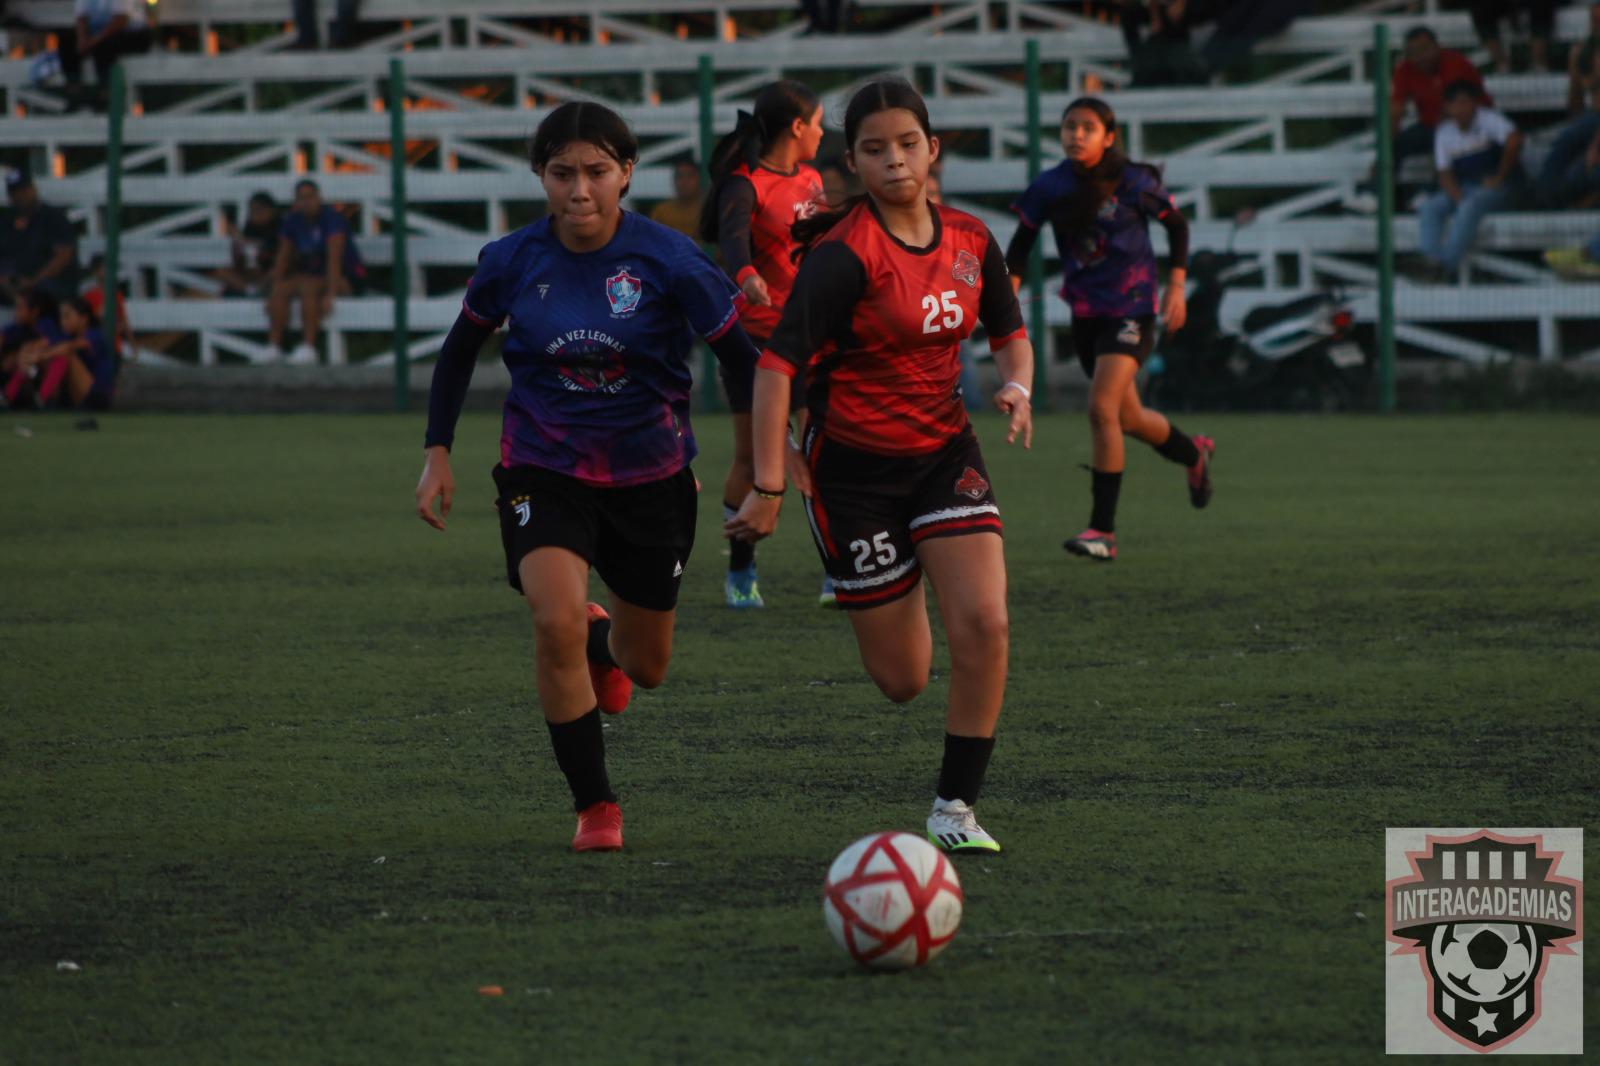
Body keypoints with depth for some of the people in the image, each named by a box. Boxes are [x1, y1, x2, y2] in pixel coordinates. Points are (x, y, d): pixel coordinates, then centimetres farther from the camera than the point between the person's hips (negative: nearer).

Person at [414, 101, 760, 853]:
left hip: (650, 475, 0)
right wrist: (437, 453, 7)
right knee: (556, 621, -26)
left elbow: (745, 359, -7)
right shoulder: (512, 262, -9)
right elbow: (461, 348, 10)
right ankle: (594, 806, -8)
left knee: (645, 667, 12)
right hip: (543, 472, 0)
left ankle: (604, 644, 53)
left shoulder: (669, 261, -15)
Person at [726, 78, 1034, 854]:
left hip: (944, 453, 4)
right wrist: (768, 487, -28)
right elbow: (778, 362, -23)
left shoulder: (970, 241, 0)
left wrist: (1016, 385, -7)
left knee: (985, 623, -18)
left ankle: (955, 806, -4)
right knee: (903, 681, 2)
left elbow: (1009, 333, 16)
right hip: (854, 465, -4)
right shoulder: (845, 255, -18)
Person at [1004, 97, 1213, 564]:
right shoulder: (1050, 187, -4)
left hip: (1130, 308, -5)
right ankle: (1194, 452, 51)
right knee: (1128, 418, 18)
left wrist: (1176, 288, -4)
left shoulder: (1133, 183, -12)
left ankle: (1103, 530, -16)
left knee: (1102, 409, -20)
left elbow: (1177, 226, 2)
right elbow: (1022, 240, 6)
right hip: (1085, 311, 5)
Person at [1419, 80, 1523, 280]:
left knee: (1470, 207, -35)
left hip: (1494, 188, -5)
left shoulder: (1488, 119, -7)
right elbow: (1445, 175, 4)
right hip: (1463, 189, 5)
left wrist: (1499, 178, -18)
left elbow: (1514, 141, -23)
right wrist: (1458, 197, -16)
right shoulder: (1444, 133, 8)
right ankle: (1432, 259, -38)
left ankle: (1447, 264, -41)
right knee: (1429, 207, -20)